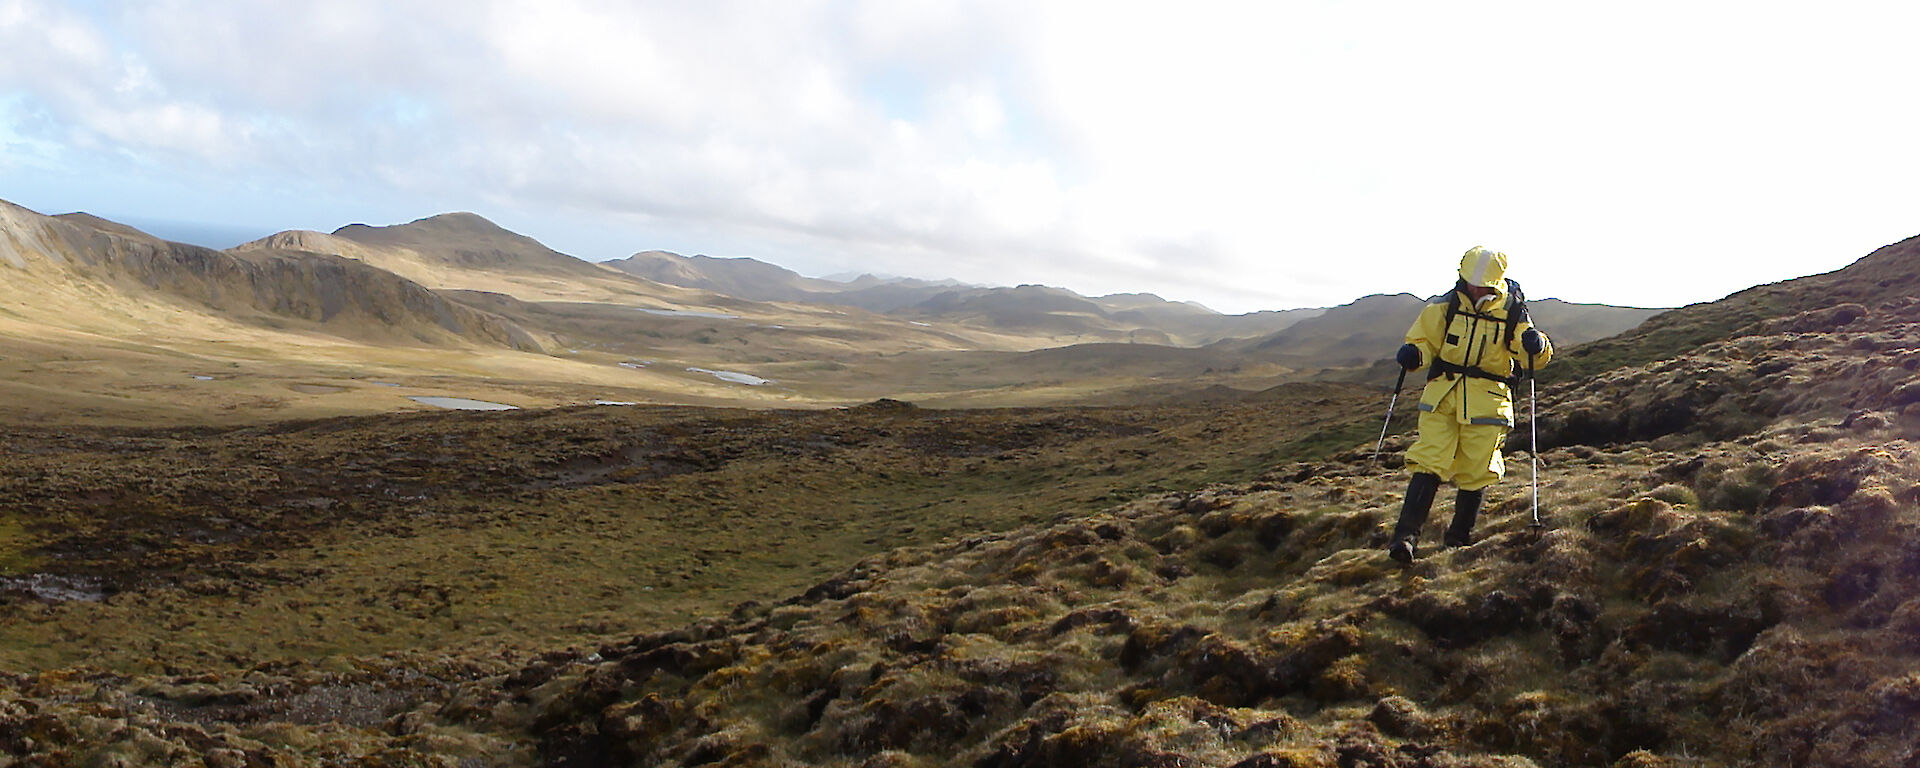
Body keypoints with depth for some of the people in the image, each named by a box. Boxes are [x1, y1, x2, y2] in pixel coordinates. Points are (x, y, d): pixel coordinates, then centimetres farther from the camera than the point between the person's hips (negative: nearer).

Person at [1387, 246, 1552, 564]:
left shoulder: (1513, 314, 1)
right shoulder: (1444, 307, 1)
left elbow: (1533, 358, 4)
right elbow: (1424, 340, 9)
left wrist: (1536, 346, -19)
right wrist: (1414, 354, -14)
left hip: (1487, 403, 0)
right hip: (1442, 397, 0)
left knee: (1475, 472, 5)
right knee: (1429, 465, -10)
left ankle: (1460, 536, 24)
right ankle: (1406, 535, -12)